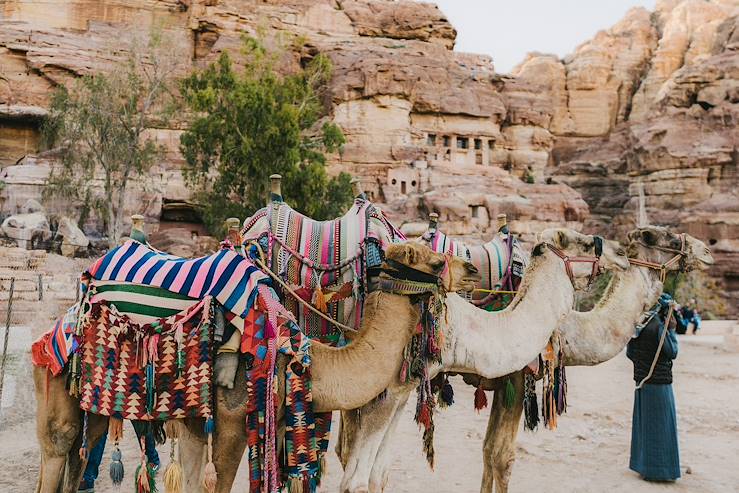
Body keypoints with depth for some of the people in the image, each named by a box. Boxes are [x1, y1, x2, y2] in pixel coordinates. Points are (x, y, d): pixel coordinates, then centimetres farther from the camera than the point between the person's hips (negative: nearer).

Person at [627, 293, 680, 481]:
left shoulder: (638, 324, 5)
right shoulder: (658, 326, -18)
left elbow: (629, 353, 9)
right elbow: (672, 353, -12)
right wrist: (672, 331, -4)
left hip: (641, 381, 7)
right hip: (659, 383, -7)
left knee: (643, 423, 16)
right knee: (661, 424, 3)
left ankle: (642, 464, 25)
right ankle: (658, 468, 9)